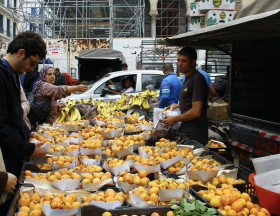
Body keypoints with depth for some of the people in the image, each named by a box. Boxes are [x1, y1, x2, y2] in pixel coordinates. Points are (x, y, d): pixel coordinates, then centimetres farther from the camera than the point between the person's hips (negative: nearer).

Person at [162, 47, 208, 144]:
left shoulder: (197, 79, -17)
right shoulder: (188, 78, 15)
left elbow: (196, 112, -22)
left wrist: (175, 119, -12)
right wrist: (178, 105, 18)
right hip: (185, 132, 9)